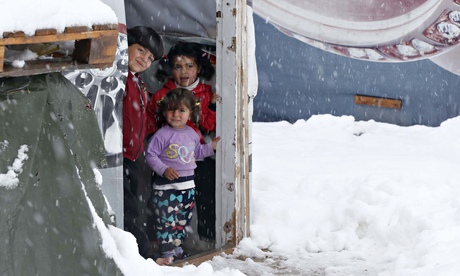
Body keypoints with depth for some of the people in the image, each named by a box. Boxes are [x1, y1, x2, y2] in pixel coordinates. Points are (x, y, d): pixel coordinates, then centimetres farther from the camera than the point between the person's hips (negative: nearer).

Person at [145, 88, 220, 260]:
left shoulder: (192, 134, 8)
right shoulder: (162, 135, -12)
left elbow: (197, 152, 23)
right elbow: (150, 155, -12)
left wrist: (211, 146, 11)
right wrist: (164, 169, -22)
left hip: (188, 185, 7)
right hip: (166, 186, -6)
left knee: (183, 220, 16)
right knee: (167, 221, -7)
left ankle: (177, 248, 30)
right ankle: (167, 253, 1)